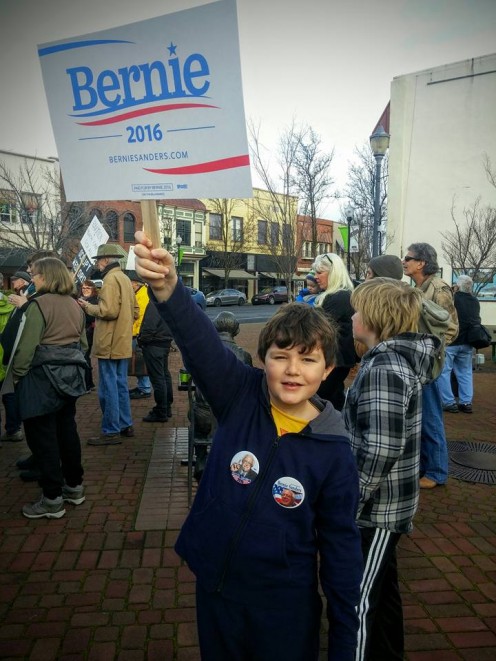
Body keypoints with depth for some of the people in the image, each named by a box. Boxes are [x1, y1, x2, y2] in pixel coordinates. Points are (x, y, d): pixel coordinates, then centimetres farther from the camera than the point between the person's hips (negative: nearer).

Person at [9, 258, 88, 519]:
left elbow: (26, 346, -16)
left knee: (43, 436, 2)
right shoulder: (74, 305, 9)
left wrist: (16, 375, -4)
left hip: (43, 377, -7)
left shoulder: (38, 304, -14)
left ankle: (52, 499, 9)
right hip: (70, 374, 8)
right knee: (67, 430, 16)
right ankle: (74, 486, 27)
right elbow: (82, 342, 14)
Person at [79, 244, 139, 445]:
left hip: (109, 344, -9)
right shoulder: (125, 278, 15)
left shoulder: (111, 279, -14)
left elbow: (108, 310, -22)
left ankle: (111, 432, 4)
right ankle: (125, 425, 25)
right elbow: (134, 311, 17)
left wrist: (88, 307, -8)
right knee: (120, 385, 16)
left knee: (108, 388, -2)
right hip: (123, 342, 9)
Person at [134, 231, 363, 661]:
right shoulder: (240, 397, -15)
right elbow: (200, 341, -33)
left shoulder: (333, 451, -16)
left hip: (285, 605, -2)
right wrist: (166, 286, -51)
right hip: (215, 587, 2)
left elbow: (341, 547, -8)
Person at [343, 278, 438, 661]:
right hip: (385, 503, 9)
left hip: (376, 507, -9)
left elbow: (381, 448, -29)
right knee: (381, 590, 25)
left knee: (358, 599, 8)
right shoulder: (400, 356, 5)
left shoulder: (383, 368, -24)